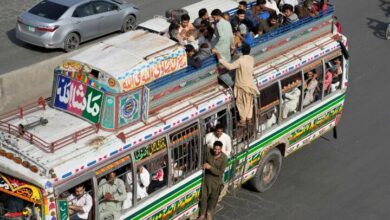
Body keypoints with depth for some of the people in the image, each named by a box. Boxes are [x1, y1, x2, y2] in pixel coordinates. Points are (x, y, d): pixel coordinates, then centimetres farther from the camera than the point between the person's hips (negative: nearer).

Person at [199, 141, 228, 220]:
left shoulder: (224, 158, -22)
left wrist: (210, 167, -31)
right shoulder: (208, 152, -17)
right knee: (204, 196, 5)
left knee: (213, 197, 16)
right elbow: (204, 161, 2)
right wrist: (204, 164, -20)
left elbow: (220, 172, -21)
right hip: (206, 178, 1)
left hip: (216, 180, -1)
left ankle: (209, 212, 40)